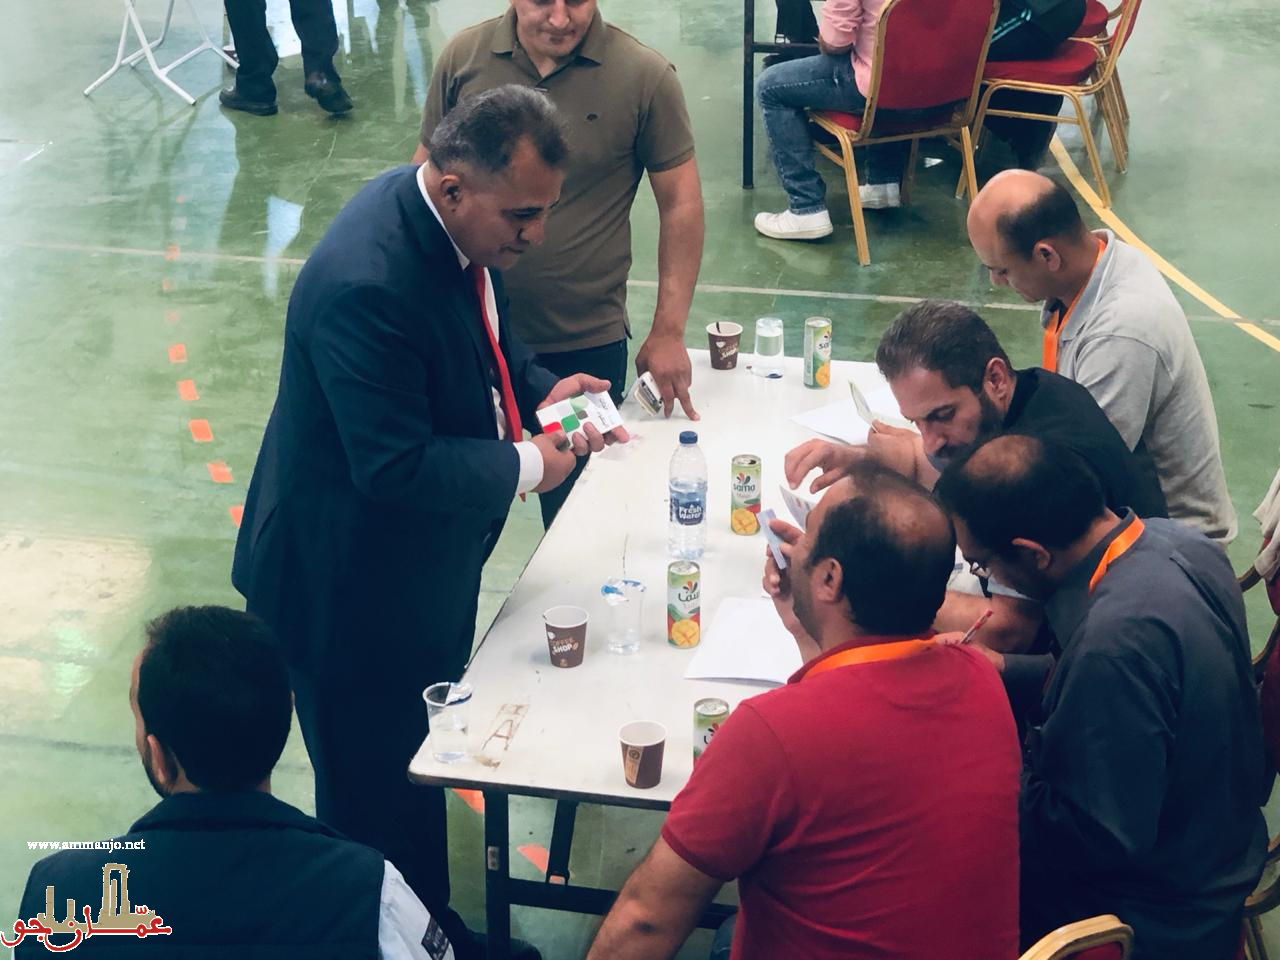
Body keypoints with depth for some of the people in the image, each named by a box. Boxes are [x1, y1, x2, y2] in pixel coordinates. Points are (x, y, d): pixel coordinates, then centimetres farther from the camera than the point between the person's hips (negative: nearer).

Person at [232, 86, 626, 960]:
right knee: (379, 796, 9)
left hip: (422, 569, 10)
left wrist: (540, 392, -4)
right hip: (352, 592, -10)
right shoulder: (366, 285, -34)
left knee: (418, 773, 25)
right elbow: (397, 466, -32)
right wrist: (526, 465, -21)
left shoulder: (460, 226, -5)